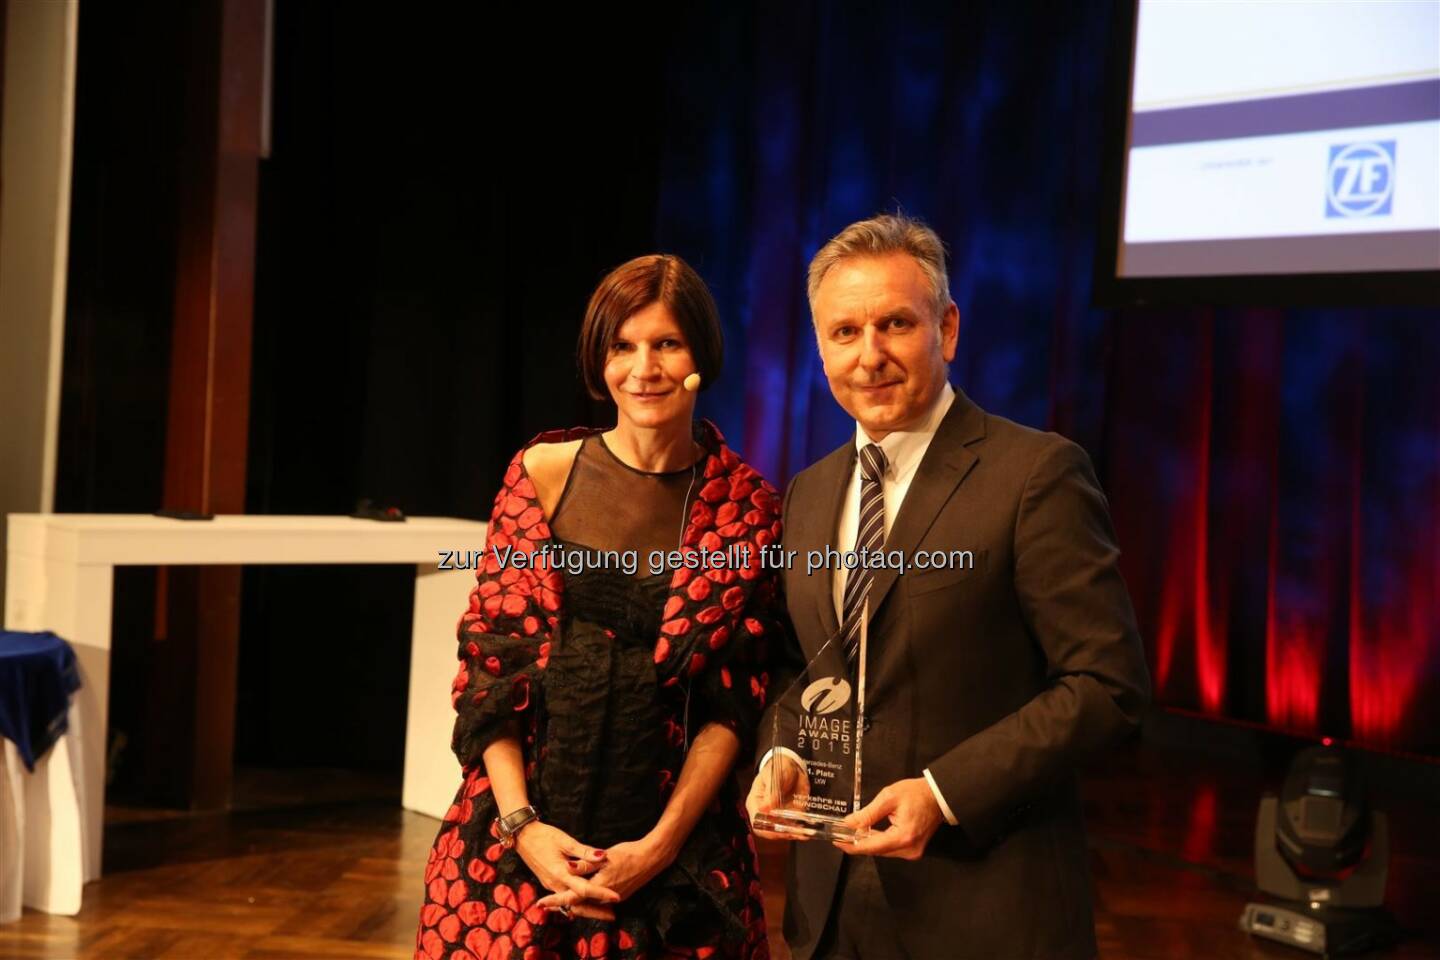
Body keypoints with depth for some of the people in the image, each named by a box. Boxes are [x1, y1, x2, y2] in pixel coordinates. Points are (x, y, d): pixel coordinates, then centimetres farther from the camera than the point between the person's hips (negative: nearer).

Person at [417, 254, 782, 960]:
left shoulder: (747, 508, -3)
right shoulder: (543, 472, -1)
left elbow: (734, 701, -3)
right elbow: (489, 661, -2)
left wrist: (660, 845, -11)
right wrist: (522, 824, -11)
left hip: (678, 856, 0)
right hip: (514, 836, 1)